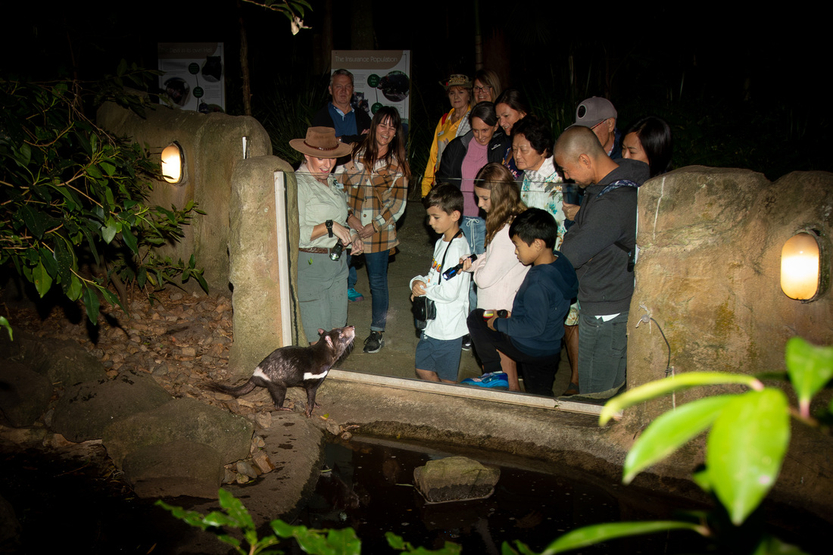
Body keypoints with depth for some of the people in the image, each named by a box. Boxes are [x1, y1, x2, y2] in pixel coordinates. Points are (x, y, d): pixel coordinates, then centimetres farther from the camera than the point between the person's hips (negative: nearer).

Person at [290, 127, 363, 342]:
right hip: (310, 265, -8)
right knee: (318, 337, -3)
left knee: (338, 328, 13)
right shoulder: (298, 185, -14)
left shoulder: (331, 181, 12)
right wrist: (329, 226, -25)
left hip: (337, 262, 8)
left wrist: (350, 236, 6)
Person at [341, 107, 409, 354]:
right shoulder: (356, 153, 1)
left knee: (378, 281, 6)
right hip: (350, 227, 1)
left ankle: (377, 331, 22)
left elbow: (398, 203, 0)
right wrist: (349, 216, -10)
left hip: (379, 231, -1)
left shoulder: (398, 163, 1)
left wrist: (374, 226, -8)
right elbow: (341, 186, 2)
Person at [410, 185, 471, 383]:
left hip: (448, 327, -9)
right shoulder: (441, 242, 8)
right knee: (422, 369, 19)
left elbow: (449, 292, -27)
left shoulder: (458, 249, -23)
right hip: (433, 322, 9)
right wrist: (417, 282, -4)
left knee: (446, 379, 6)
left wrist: (424, 289, -11)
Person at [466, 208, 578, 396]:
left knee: (476, 318, 5)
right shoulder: (560, 263, -1)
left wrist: (499, 323, -16)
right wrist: (515, 314, 11)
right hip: (551, 351, 8)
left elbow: (534, 326, -28)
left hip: (528, 350, -8)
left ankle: (494, 372, 9)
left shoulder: (538, 282, -29)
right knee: (540, 397, 23)